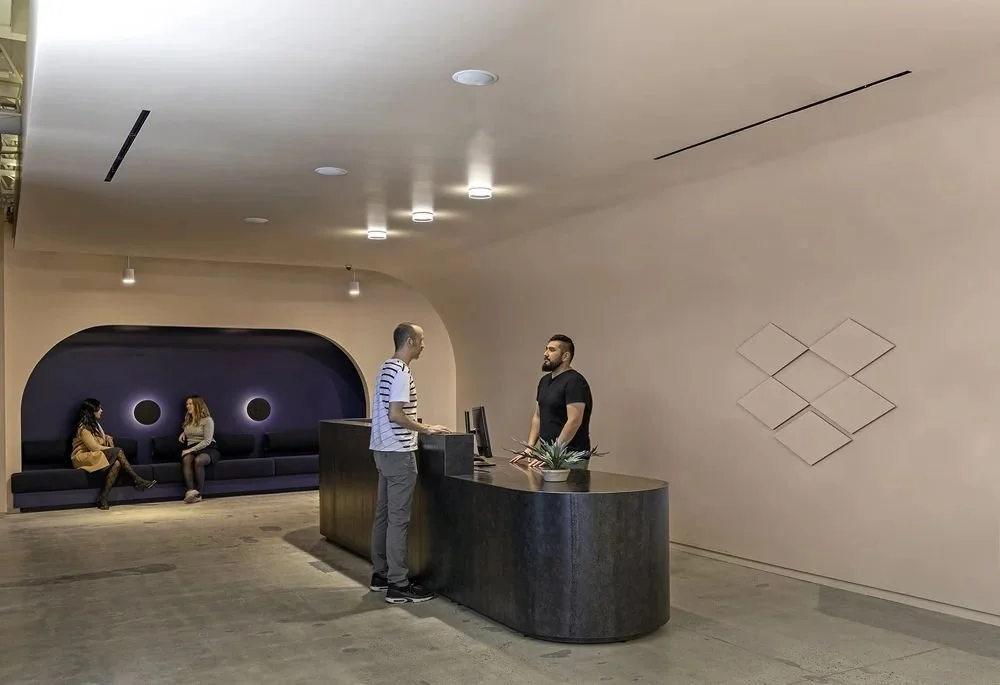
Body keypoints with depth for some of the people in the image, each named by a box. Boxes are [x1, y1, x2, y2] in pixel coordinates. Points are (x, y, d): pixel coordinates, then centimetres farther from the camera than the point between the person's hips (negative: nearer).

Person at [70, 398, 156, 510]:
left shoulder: (94, 424, 15)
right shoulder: (83, 428, -14)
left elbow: (102, 437, 24)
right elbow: (94, 447, -19)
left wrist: (108, 438, 1)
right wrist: (114, 450, -10)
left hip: (95, 456, 8)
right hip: (83, 458, -8)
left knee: (117, 463, -25)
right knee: (118, 451, -25)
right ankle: (138, 481, -23)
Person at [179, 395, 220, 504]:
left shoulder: (207, 420, -2)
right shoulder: (187, 420, 20)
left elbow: (207, 441, -11)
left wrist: (191, 450, -18)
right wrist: (183, 433, 23)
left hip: (207, 449, -4)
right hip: (191, 449, 4)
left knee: (198, 460, -38)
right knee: (186, 459, -33)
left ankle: (198, 493, -35)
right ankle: (191, 491, -50)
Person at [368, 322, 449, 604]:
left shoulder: (386, 368, 14)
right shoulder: (401, 372, -17)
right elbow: (395, 415, -22)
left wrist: (419, 427, 18)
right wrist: (426, 429, -12)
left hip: (383, 450, 10)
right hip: (399, 452, -10)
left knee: (384, 514, 14)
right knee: (398, 519, -6)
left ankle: (380, 575, 22)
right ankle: (398, 585, -1)